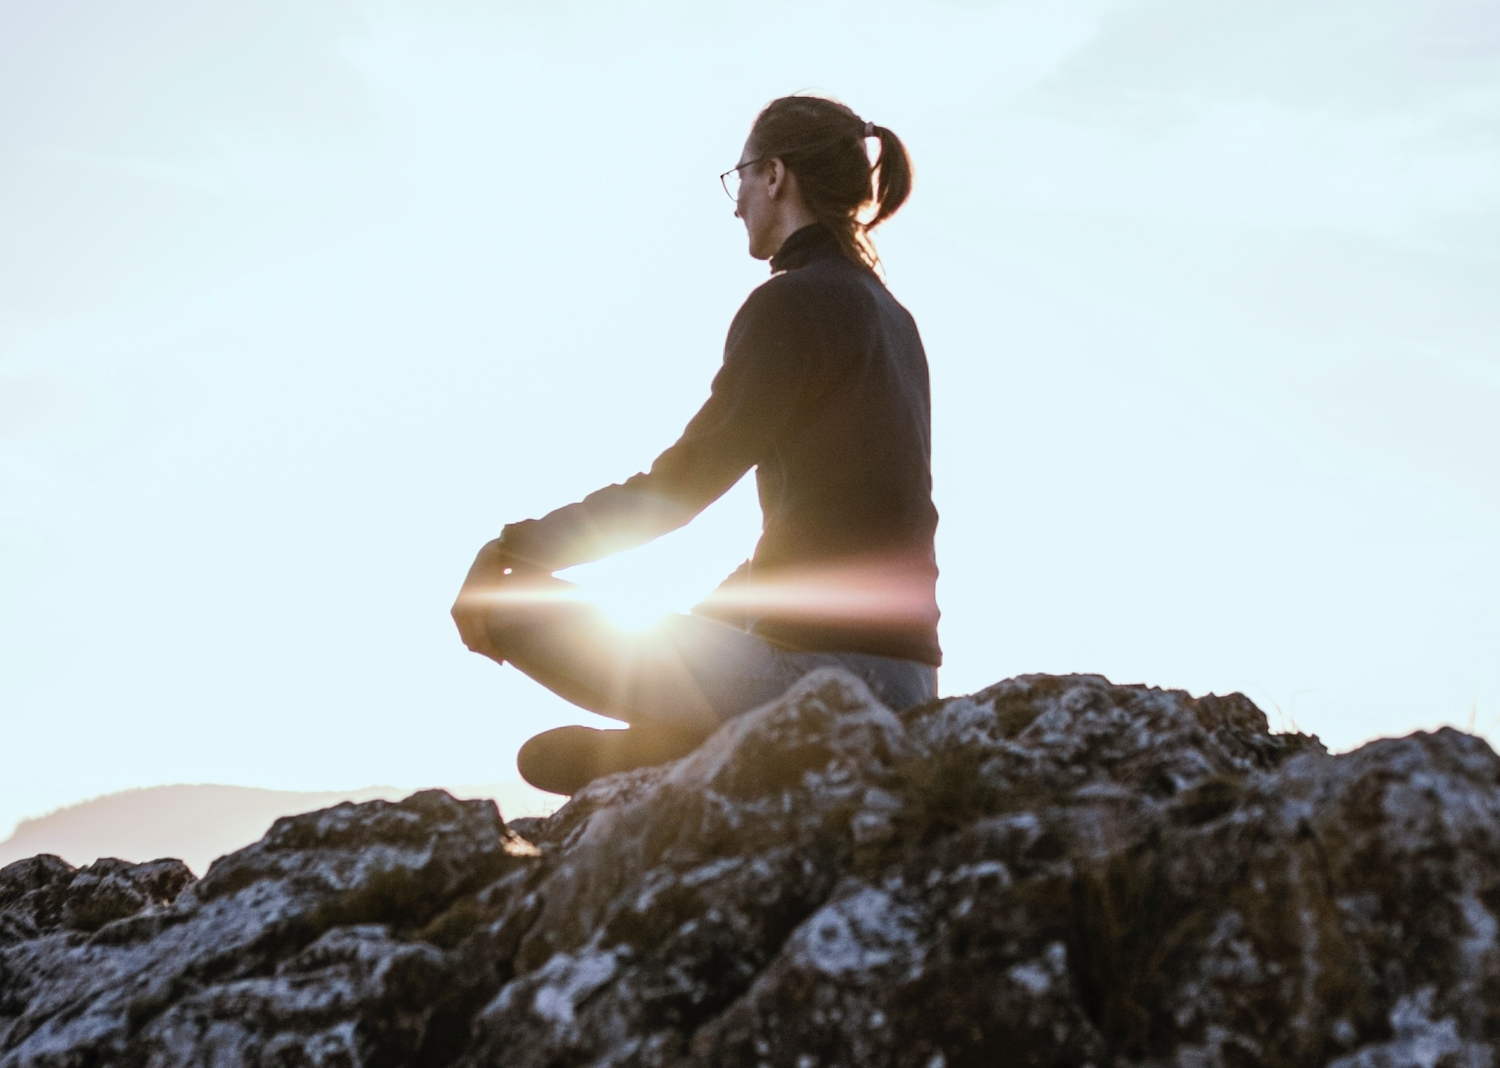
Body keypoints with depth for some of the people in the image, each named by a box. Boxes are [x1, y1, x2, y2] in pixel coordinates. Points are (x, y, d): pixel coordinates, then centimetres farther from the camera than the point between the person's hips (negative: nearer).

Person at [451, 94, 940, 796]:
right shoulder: (890, 317, 17)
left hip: (824, 669, -9)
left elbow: (682, 481, -13)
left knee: (511, 603, -5)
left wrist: (512, 548, -7)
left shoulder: (794, 301, -10)